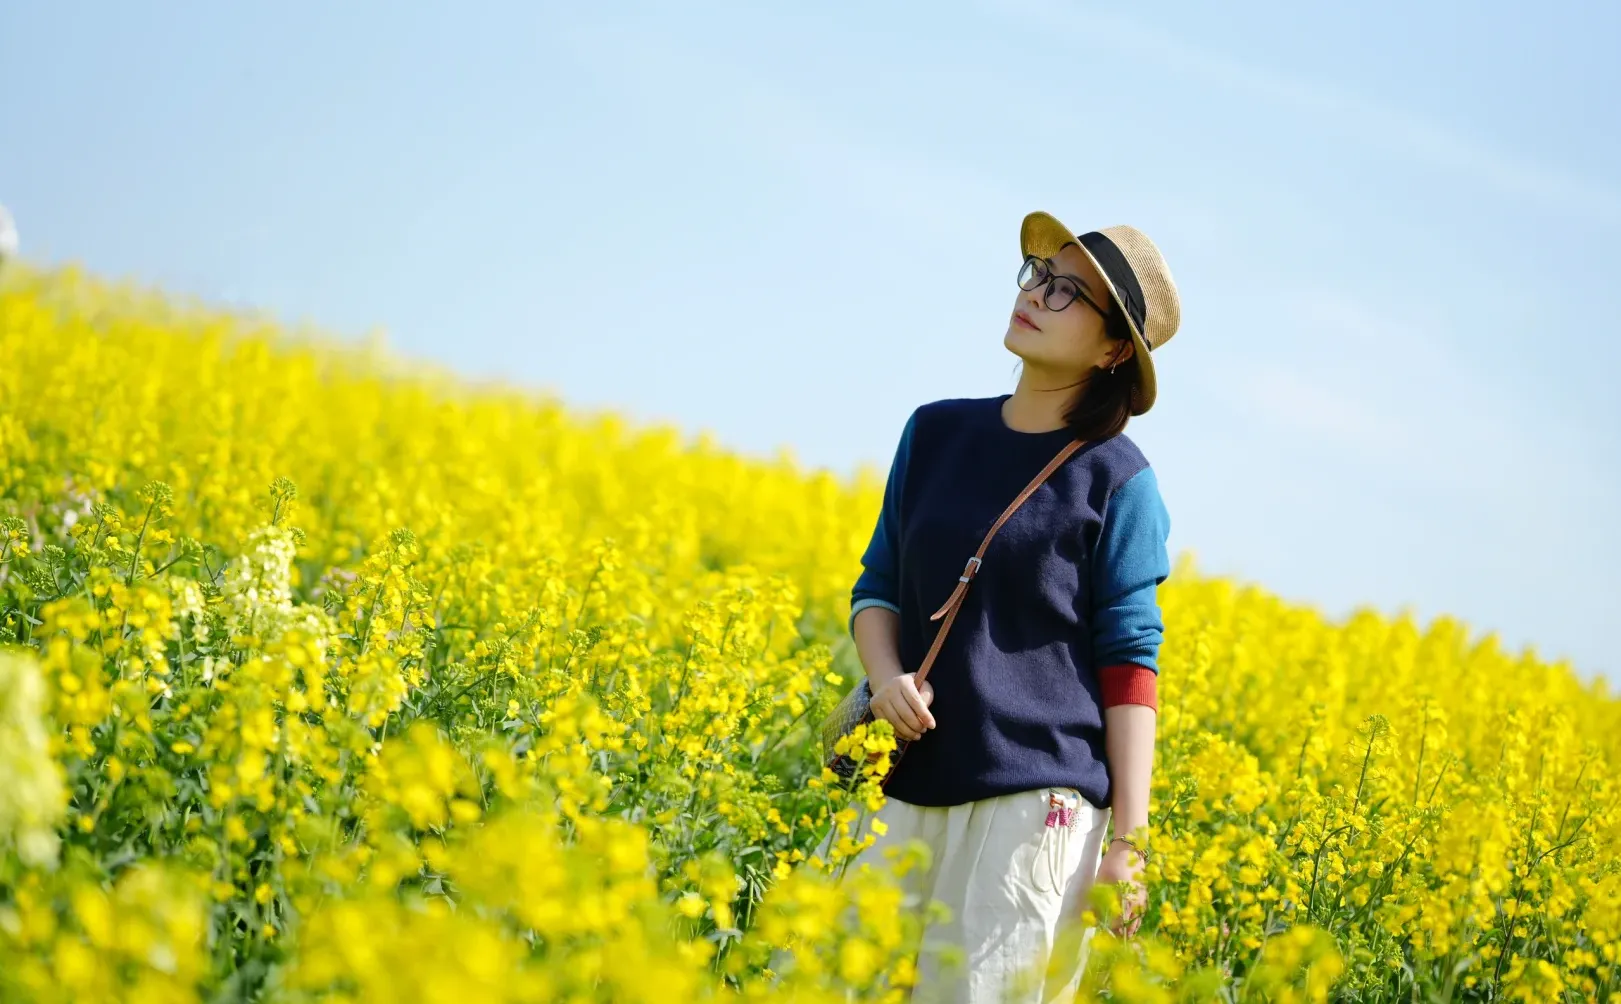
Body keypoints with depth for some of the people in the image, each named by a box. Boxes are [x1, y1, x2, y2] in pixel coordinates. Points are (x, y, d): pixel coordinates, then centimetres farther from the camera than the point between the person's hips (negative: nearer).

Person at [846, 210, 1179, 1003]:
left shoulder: (1115, 479, -2)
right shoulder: (934, 432, 10)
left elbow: (1129, 665, -2)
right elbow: (877, 586, 16)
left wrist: (1129, 841, -7)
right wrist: (886, 675, -6)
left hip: (1037, 798, -4)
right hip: (905, 787, 4)